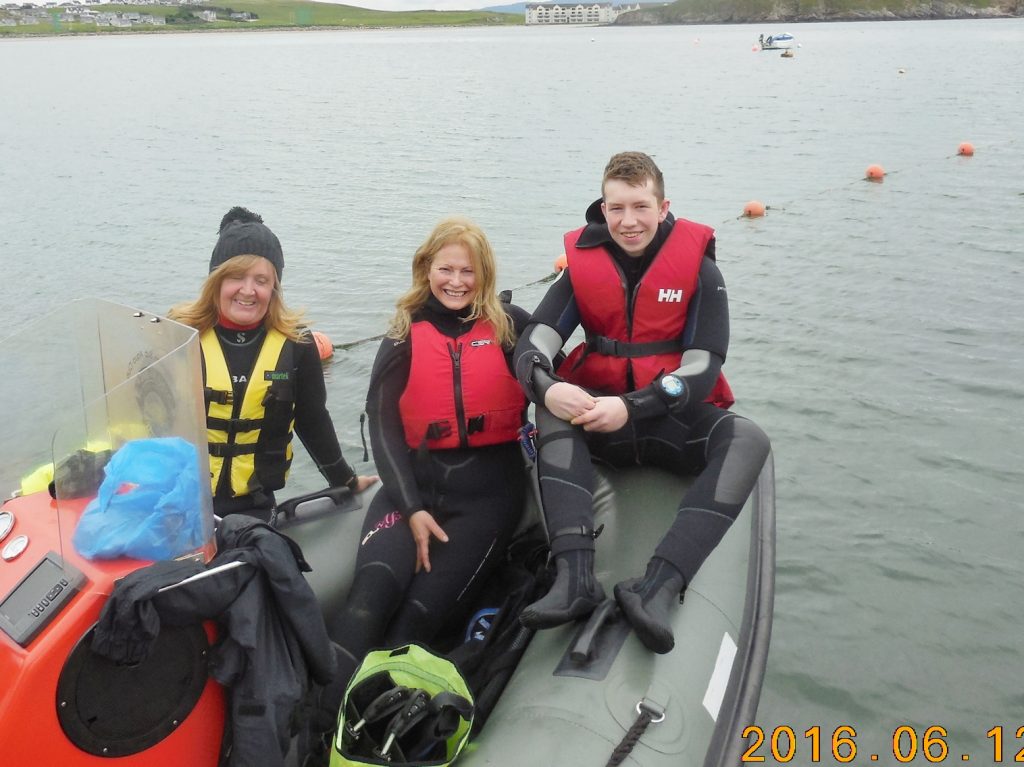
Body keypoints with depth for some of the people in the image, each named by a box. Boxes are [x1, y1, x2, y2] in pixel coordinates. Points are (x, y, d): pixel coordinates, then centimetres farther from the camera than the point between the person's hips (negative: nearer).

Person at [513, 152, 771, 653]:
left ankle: (657, 588, -47)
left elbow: (702, 369, -14)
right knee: (553, 413, -30)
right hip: (601, 412, 2)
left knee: (749, 440, -31)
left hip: (677, 419, -1)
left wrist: (630, 407, -29)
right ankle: (575, 575, -43)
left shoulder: (697, 268, -6)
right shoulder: (584, 267, 0)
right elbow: (531, 348, -10)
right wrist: (548, 389, -35)